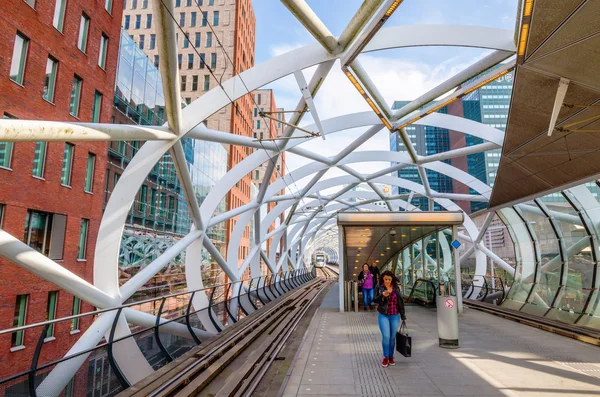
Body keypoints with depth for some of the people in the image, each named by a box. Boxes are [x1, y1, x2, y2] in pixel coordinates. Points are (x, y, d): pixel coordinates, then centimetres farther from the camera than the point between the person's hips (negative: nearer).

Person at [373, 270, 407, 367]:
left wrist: (403, 316, 9)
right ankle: (385, 357, 8)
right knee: (386, 336, -9)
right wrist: (382, 295, -29)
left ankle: (391, 357, 23)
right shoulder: (379, 287, -5)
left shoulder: (396, 288, 1)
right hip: (383, 316, -2)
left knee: (392, 337, 8)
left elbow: (400, 302, 7)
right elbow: (375, 300, -10)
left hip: (395, 316, 2)